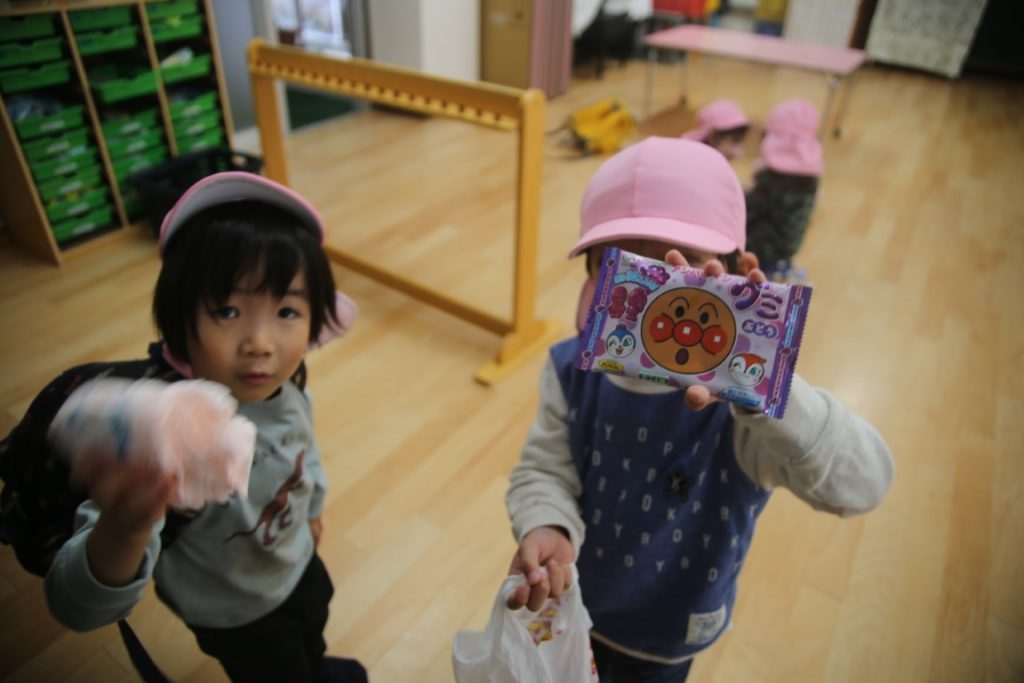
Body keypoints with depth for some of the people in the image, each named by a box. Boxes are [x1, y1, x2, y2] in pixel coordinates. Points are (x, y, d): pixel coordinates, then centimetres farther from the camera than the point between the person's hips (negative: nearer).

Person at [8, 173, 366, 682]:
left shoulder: (281, 375, -25)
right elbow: (78, 608, -48)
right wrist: (123, 528, -70)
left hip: (296, 560, 6)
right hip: (234, 612, -6)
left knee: (312, 630, 37)